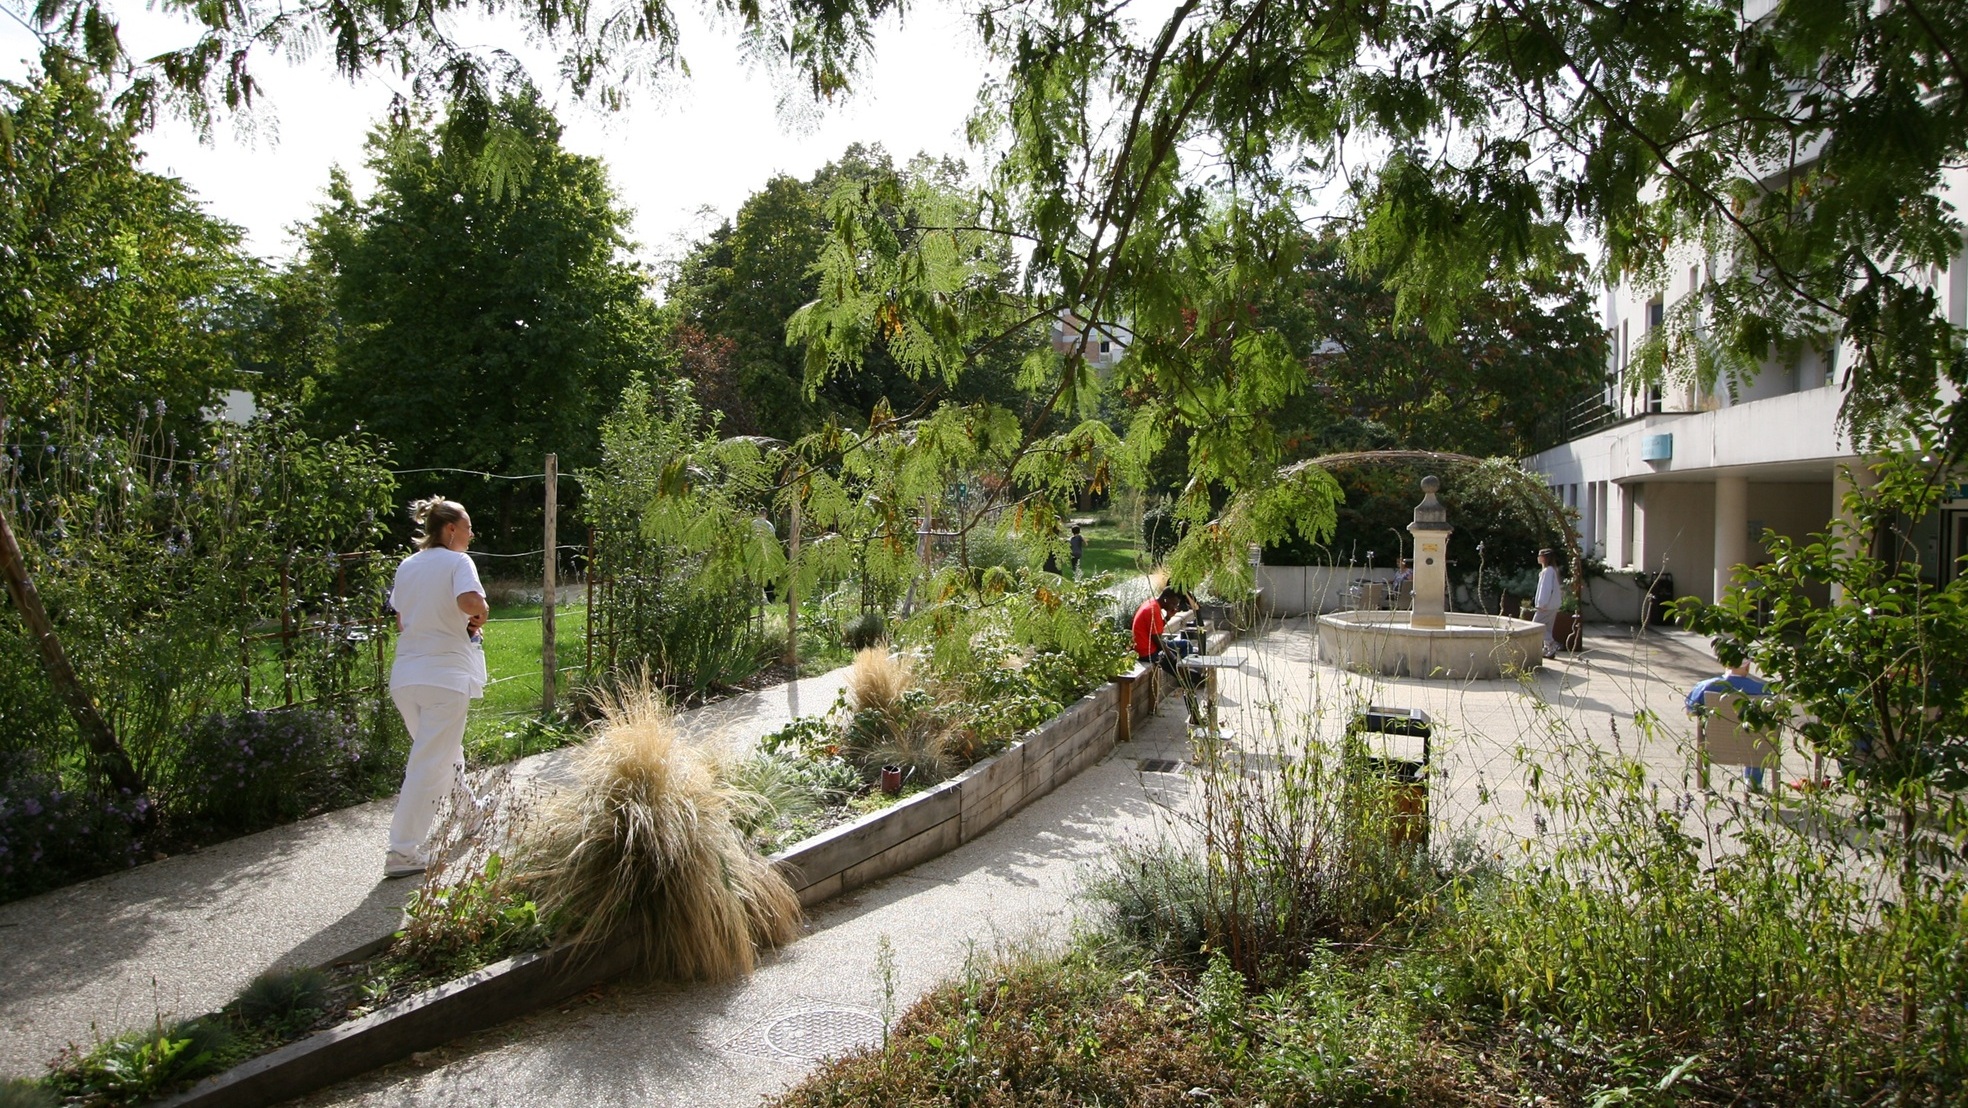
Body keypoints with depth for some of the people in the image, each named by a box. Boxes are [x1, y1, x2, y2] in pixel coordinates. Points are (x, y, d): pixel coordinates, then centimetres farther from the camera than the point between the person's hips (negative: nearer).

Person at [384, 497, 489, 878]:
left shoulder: (406, 566, 13)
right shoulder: (457, 562, -7)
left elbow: (400, 623, 18)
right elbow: (470, 601, -27)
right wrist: (481, 615, -7)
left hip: (405, 675, 8)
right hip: (446, 676, -7)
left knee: (446, 754, 24)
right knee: (429, 764, -2)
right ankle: (403, 852, 0)